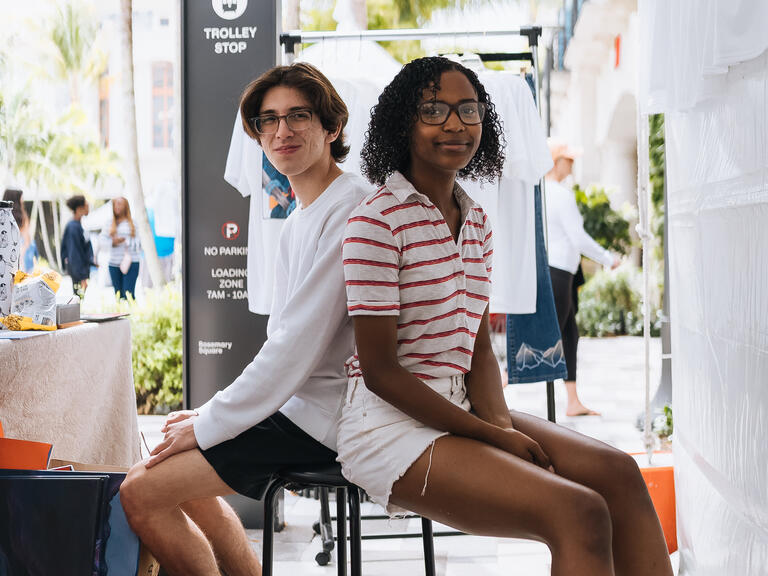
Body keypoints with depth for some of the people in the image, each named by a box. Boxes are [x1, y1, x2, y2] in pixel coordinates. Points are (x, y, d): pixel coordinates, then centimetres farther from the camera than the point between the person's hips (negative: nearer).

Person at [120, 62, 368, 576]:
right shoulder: (299, 222, 16)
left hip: (322, 416, -11)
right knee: (188, 485, 25)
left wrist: (209, 425, -15)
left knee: (141, 493, -12)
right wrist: (215, 411, 6)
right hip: (298, 402, 11)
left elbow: (302, 343, -22)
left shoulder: (352, 206, -18)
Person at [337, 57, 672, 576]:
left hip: (459, 407, 8)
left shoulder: (477, 222, 12)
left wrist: (501, 422, -9)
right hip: (391, 423, -8)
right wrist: (492, 436, -14)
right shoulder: (377, 221, -12)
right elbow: (380, 371, -14)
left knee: (618, 472, -11)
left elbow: (480, 347, 12)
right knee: (579, 512, -24)